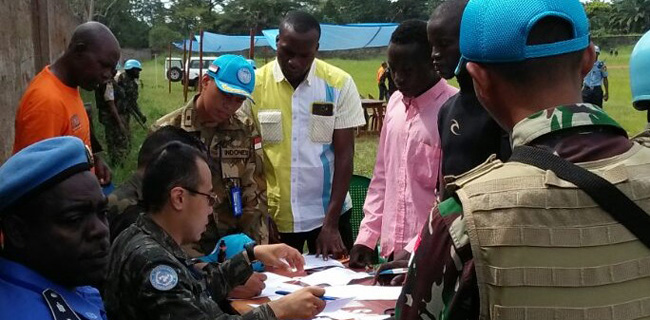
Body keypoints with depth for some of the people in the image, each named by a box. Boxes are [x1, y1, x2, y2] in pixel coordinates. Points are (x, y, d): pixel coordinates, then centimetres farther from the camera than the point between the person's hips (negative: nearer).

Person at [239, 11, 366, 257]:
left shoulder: (339, 84, -7)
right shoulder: (253, 85, -6)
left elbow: (344, 154, -6)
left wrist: (331, 222, -11)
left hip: (327, 212, 0)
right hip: (272, 215, 0)